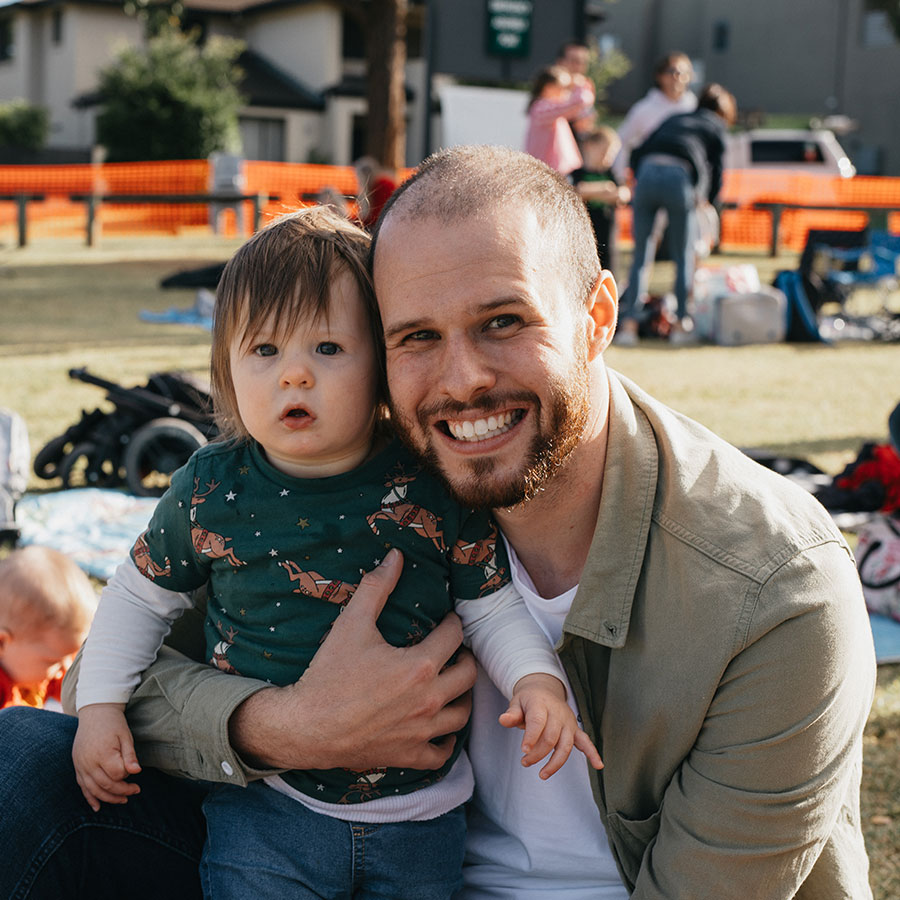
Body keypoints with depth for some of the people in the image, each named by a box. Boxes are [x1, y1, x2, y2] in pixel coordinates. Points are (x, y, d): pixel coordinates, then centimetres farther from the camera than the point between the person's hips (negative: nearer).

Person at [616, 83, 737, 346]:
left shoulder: (673, 120, 33)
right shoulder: (716, 128, 21)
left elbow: (637, 154, 23)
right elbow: (716, 170, 10)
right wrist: (706, 202, 25)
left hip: (647, 171, 3)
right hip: (680, 177, -3)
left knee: (641, 256, 8)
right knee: (684, 257, 11)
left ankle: (629, 323, 1)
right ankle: (680, 324, 12)